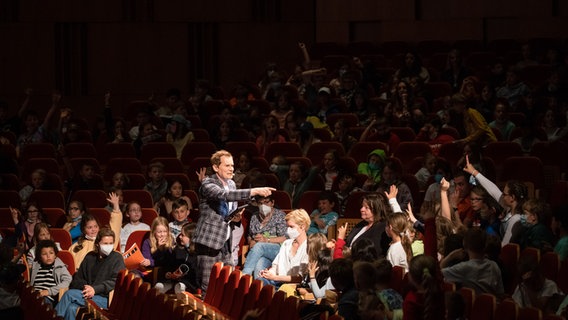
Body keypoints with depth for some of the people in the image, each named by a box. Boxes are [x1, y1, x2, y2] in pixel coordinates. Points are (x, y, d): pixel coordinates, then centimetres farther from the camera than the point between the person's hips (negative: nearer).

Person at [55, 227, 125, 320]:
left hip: (105, 299, -5)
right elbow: (77, 279, 17)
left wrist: (95, 289, -18)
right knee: (71, 309, -30)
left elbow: (115, 281, -7)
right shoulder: (90, 257, 20)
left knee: (69, 294, -26)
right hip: (86, 294, 5)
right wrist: (85, 287, -8)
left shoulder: (117, 258, 6)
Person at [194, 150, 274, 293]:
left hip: (225, 243, 8)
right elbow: (225, 195, -32)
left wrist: (236, 215, 1)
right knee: (208, 287, -5)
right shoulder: (207, 184, -11)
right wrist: (255, 191, -37)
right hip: (209, 242, -8)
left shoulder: (231, 184, 13)